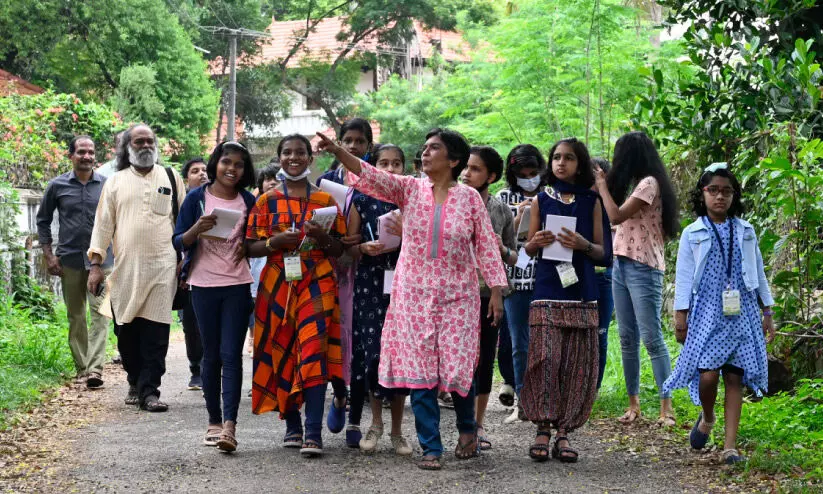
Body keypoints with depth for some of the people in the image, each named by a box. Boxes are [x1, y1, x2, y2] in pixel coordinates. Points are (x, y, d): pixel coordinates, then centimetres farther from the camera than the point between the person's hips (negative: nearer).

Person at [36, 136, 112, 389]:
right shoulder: (57, 186, 3)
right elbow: (43, 220, 11)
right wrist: (48, 255, 4)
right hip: (70, 260, 1)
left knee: (100, 312, -12)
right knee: (75, 316, 7)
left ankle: (95, 368, -18)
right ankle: (82, 369, 16)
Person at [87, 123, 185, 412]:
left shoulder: (170, 178, 10)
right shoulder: (116, 182, 10)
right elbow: (103, 224, 8)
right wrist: (96, 264, 0)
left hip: (162, 268, -1)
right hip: (126, 268, 1)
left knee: (156, 330, -7)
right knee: (127, 329, 5)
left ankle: (149, 390, -4)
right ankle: (136, 383, 23)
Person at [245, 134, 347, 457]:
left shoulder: (325, 201, 8)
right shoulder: (267, 202, 9)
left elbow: (339, 249, 9)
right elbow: (251, 248, 6)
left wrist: (322, 237, -12)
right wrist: (275, 242, -13)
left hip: (317, 284, -2)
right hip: (277, 284, 2)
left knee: (314, 352, -12)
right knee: (282, 353, 4)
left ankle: (314, 432, -15)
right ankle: (292, 425, 18)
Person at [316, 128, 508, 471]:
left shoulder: (469, 198, 0)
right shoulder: (410, 189, 3)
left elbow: (486, 245, 2)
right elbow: (372, 177, -11)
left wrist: (496, 291, -2)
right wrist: (337, 151, -26)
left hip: (457, 295, -1)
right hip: (414, 293, 1)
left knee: (458, 368, -3)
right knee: (419, 371, -1)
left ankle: (467, 429, 26)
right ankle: (431, 448, 7)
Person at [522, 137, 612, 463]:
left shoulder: (592, 202, 8)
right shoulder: (541, 200, 9)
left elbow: (605, 253, 7)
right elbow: (529, 250, 13)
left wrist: (583, 245, -12)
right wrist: (536, 243, -9)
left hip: (581, 293, 1)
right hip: (547, 292, 0)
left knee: (577, 364, -3)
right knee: (545, 359, -11)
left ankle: (563, 432, 4)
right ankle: (543, 430, -4)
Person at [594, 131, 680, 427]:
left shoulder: (649, 183, -10)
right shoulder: (635, 184, 18)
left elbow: (616, 216, -17)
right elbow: (620, 220, 13)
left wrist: (602, 185, -4)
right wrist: (603, 188, 11)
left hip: (643, 269, -9)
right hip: (621, 266, 9)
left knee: (651, 338, -10)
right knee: (627, 339, 7)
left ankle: (666, 406, -9)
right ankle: (633, 404, 10)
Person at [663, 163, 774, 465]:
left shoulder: (745, 232, 11)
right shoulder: (693, 234, 5)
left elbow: (758, 273, 14)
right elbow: (684, 277, 4)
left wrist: (767, 312, 11)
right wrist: (680, 315, -2)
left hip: (741, 313, 2)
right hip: (707, 313, -2)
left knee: (735, 377, -1)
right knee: (708, 374, -14)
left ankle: (730, 446, 1)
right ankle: (707, 418, 19)